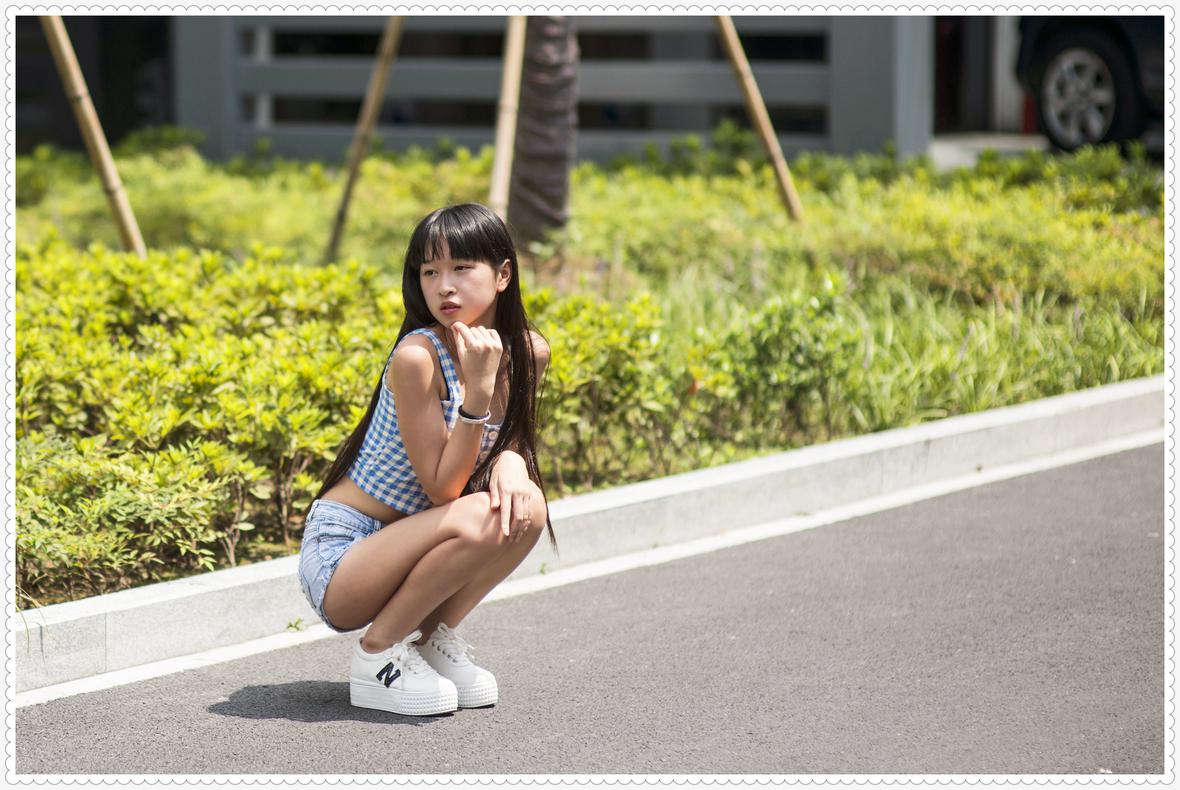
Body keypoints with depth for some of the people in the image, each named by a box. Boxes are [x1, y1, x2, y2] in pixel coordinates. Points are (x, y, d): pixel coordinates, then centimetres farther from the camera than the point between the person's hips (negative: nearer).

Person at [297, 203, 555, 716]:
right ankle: (378, 652, -10)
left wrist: (510, 461, -17)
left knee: (526, 508, -17)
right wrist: (477, 386, -32)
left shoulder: (529, 353, -3)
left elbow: (511, 439, 8)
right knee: (475, 520, -30)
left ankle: (434, 636, 2)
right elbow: (442, 488, -22)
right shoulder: (417, 357, -23)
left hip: (407, 549, 7)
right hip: (338, 559, -7)